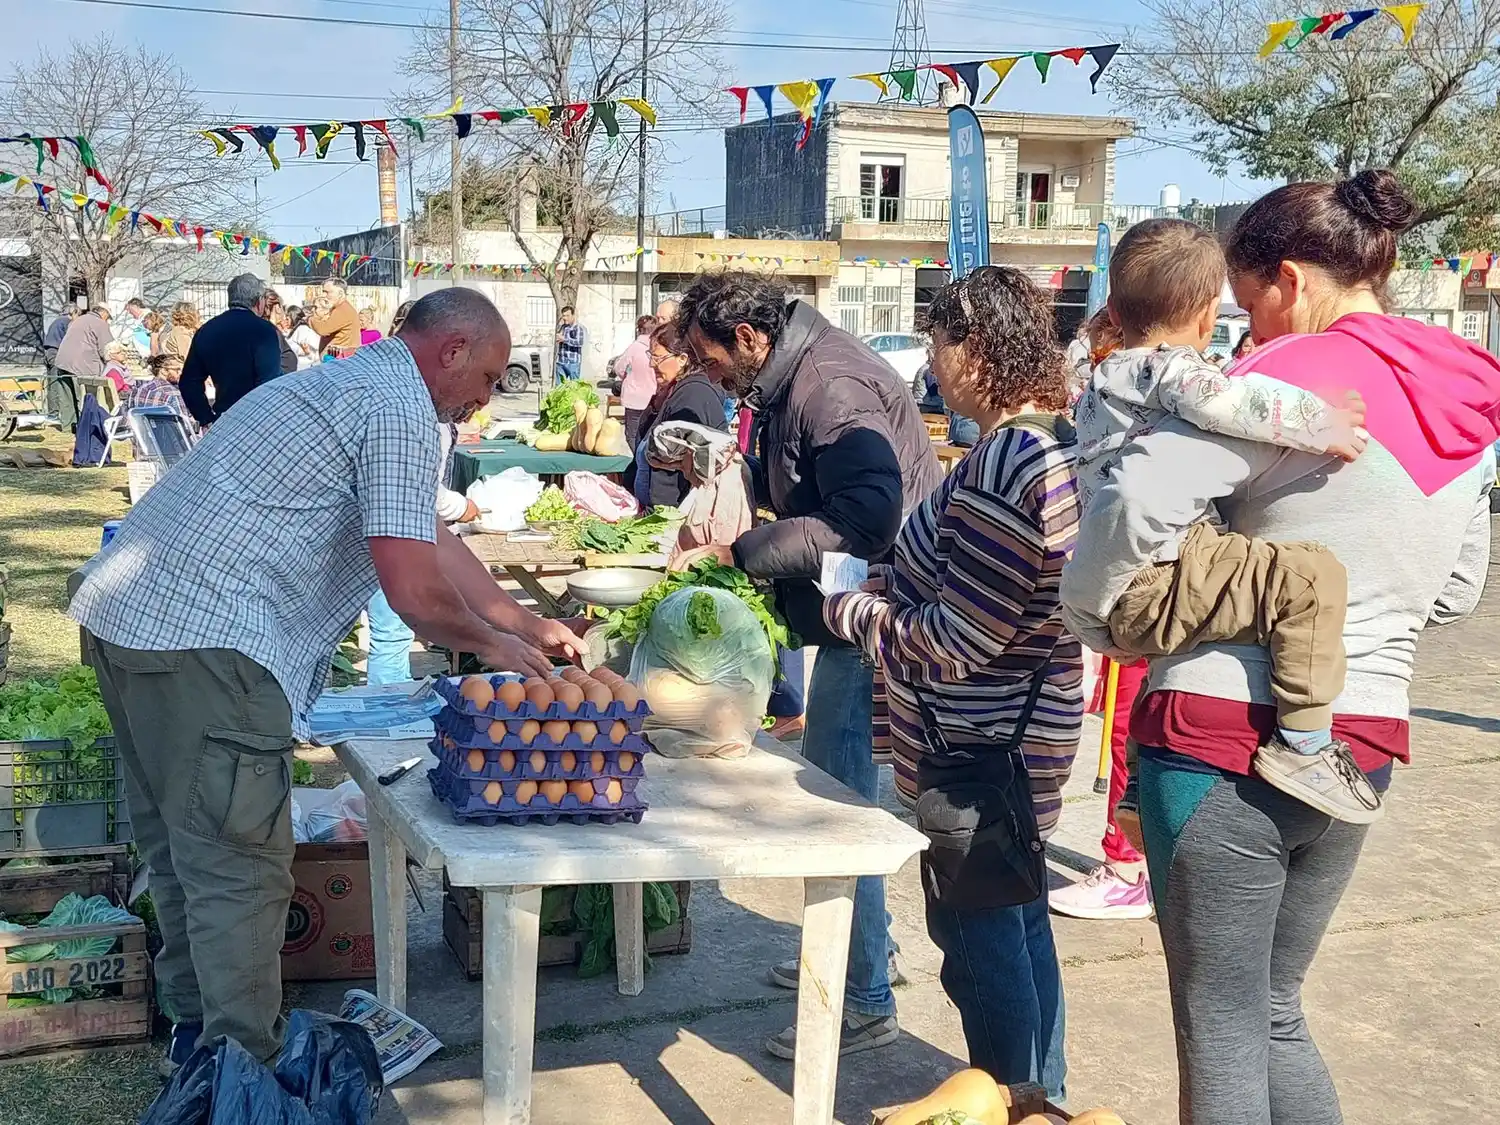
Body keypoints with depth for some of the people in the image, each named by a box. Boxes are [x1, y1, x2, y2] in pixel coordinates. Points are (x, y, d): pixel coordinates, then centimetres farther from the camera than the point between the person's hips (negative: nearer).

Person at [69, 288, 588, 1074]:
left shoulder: (354, 383, 22)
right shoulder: (400, 406, -10)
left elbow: (430, 540, 28)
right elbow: (413, 588, -16)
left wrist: (526, 624, 30)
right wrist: (490, 644, 3)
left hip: (124, 612, 11)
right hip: (205, 637, -11)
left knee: (180, 843, 20)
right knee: (240, 864, -2)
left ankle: (197, 1023, 34)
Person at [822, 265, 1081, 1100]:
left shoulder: (1002, 467, -26)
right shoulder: (1062, 439, 5)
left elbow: (957, 641, -25)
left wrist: (852, 612, -11)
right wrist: (889, 585, 7)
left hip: (977, 741, -10)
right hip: (1034, 717, 10)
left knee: (979, 938, 5)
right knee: (1021, 920, 21)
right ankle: (1043, 1093, 35)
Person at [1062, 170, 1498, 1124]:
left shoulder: (1301, 372, -12)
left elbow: (1142, 496, -24)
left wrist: (1088, 606, -9)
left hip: (1228, 733, -7)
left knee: (1219, 1023, 5)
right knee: (1274, 1012, 21)